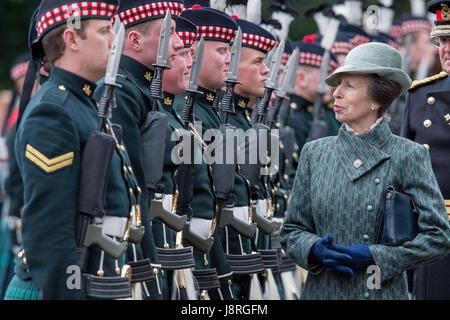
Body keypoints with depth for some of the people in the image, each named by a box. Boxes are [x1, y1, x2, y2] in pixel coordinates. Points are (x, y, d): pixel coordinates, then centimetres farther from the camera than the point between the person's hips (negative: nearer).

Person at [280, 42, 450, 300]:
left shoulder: (408, 156, -4)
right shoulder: (315, 153, 6)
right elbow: (292, 231, 10)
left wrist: (374, 257, -13)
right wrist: (314, 251, -10)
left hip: (383, 292, -3)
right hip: (321, 291, 3)